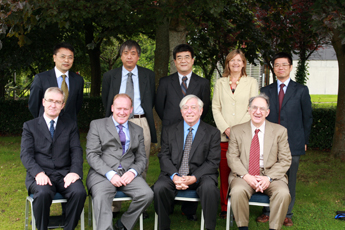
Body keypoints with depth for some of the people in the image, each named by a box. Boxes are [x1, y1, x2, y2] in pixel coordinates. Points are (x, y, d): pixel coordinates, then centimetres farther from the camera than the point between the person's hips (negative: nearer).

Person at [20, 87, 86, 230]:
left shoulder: (70, 125, 16)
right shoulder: (30, 126, 13)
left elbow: (76, 151, 6)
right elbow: (26, 154, 1)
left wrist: (75, 171, -15)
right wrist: (38, 173, -18)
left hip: (64, 174, 1)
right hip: (40, 174, -1)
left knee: (79, 192, -30)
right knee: (43, 193, -34)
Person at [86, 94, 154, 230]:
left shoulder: (137, 130, 21)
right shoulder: (97, 125, 10)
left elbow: (141, 159, 16)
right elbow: (91, 155, 0)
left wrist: (133, 172, -8)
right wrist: (110, 174, -14)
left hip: (128, 174, 3)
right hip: (102, 174, -3)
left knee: (147, 194, -24)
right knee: (101, 197, -35)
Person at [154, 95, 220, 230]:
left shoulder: (212, 133, 6)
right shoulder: (169, 132, 13)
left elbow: (213, 162, -2)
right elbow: (164, 157, 4)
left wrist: (194, 178, -17)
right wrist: (174, 176, -16)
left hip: (200, 175, -1)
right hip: (173, 174, 2)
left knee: (209, 187, -34)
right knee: (159, 187, -29)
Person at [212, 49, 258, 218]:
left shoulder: (251, 82, 8)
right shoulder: (220, 83, 14)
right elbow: (215, 108, 8)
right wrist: (226, 128, -5)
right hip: (223, 135, 2)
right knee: (224, 172, 1)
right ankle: (225, 208, 10)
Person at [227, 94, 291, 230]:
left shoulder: (280, 131, 8)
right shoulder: (236, 131, 9)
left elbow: (285, 160, 3)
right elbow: (232, 157, 2)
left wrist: (269, 178, -13)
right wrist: (246, 176, -15)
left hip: (271, 175, 0)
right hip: (244, 176, 0)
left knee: (283, 193, -30)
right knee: (237, 191, -32)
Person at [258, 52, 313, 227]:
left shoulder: (301, 90, 6)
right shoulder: (266, 91, 10)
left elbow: (307, 117, 7)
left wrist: (304, 140, 3)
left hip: (293, 143, -1)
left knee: (290, 179, 5)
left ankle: (286, 214, 16)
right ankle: (268, 211, 17)